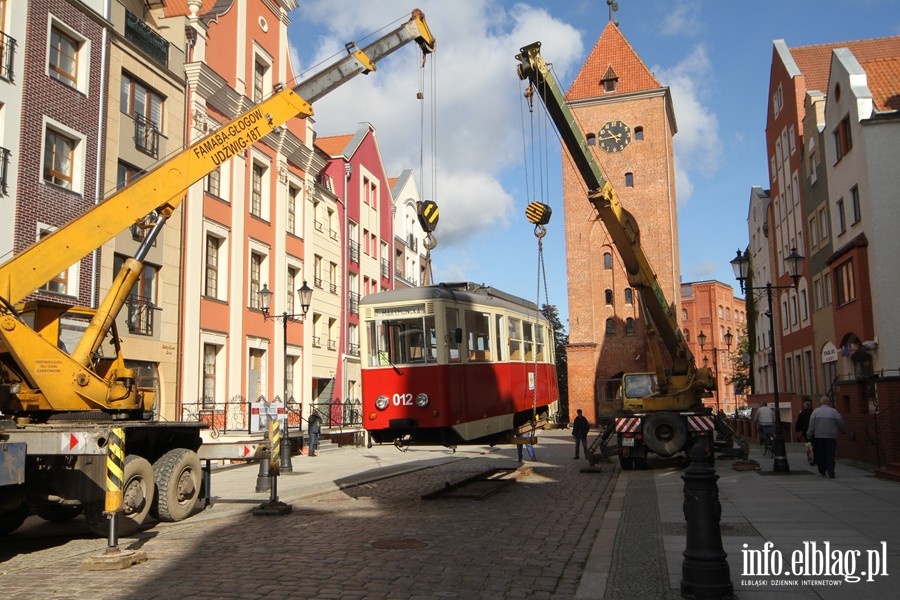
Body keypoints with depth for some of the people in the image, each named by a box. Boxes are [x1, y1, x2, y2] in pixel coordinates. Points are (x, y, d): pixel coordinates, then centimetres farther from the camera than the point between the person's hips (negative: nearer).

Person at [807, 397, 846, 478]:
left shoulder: (815, 412, 2)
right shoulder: (833, 412, -1)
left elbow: (811, 425, -2)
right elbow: (841, 424, 4)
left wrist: (809, 435, 4)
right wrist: (843, 430, 24)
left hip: (818, 437, 1)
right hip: (831, 437, -1)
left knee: (820, 454, 11)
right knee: (830, 455, 0)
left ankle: (822, 471, 15)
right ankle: (831, 473, -8)